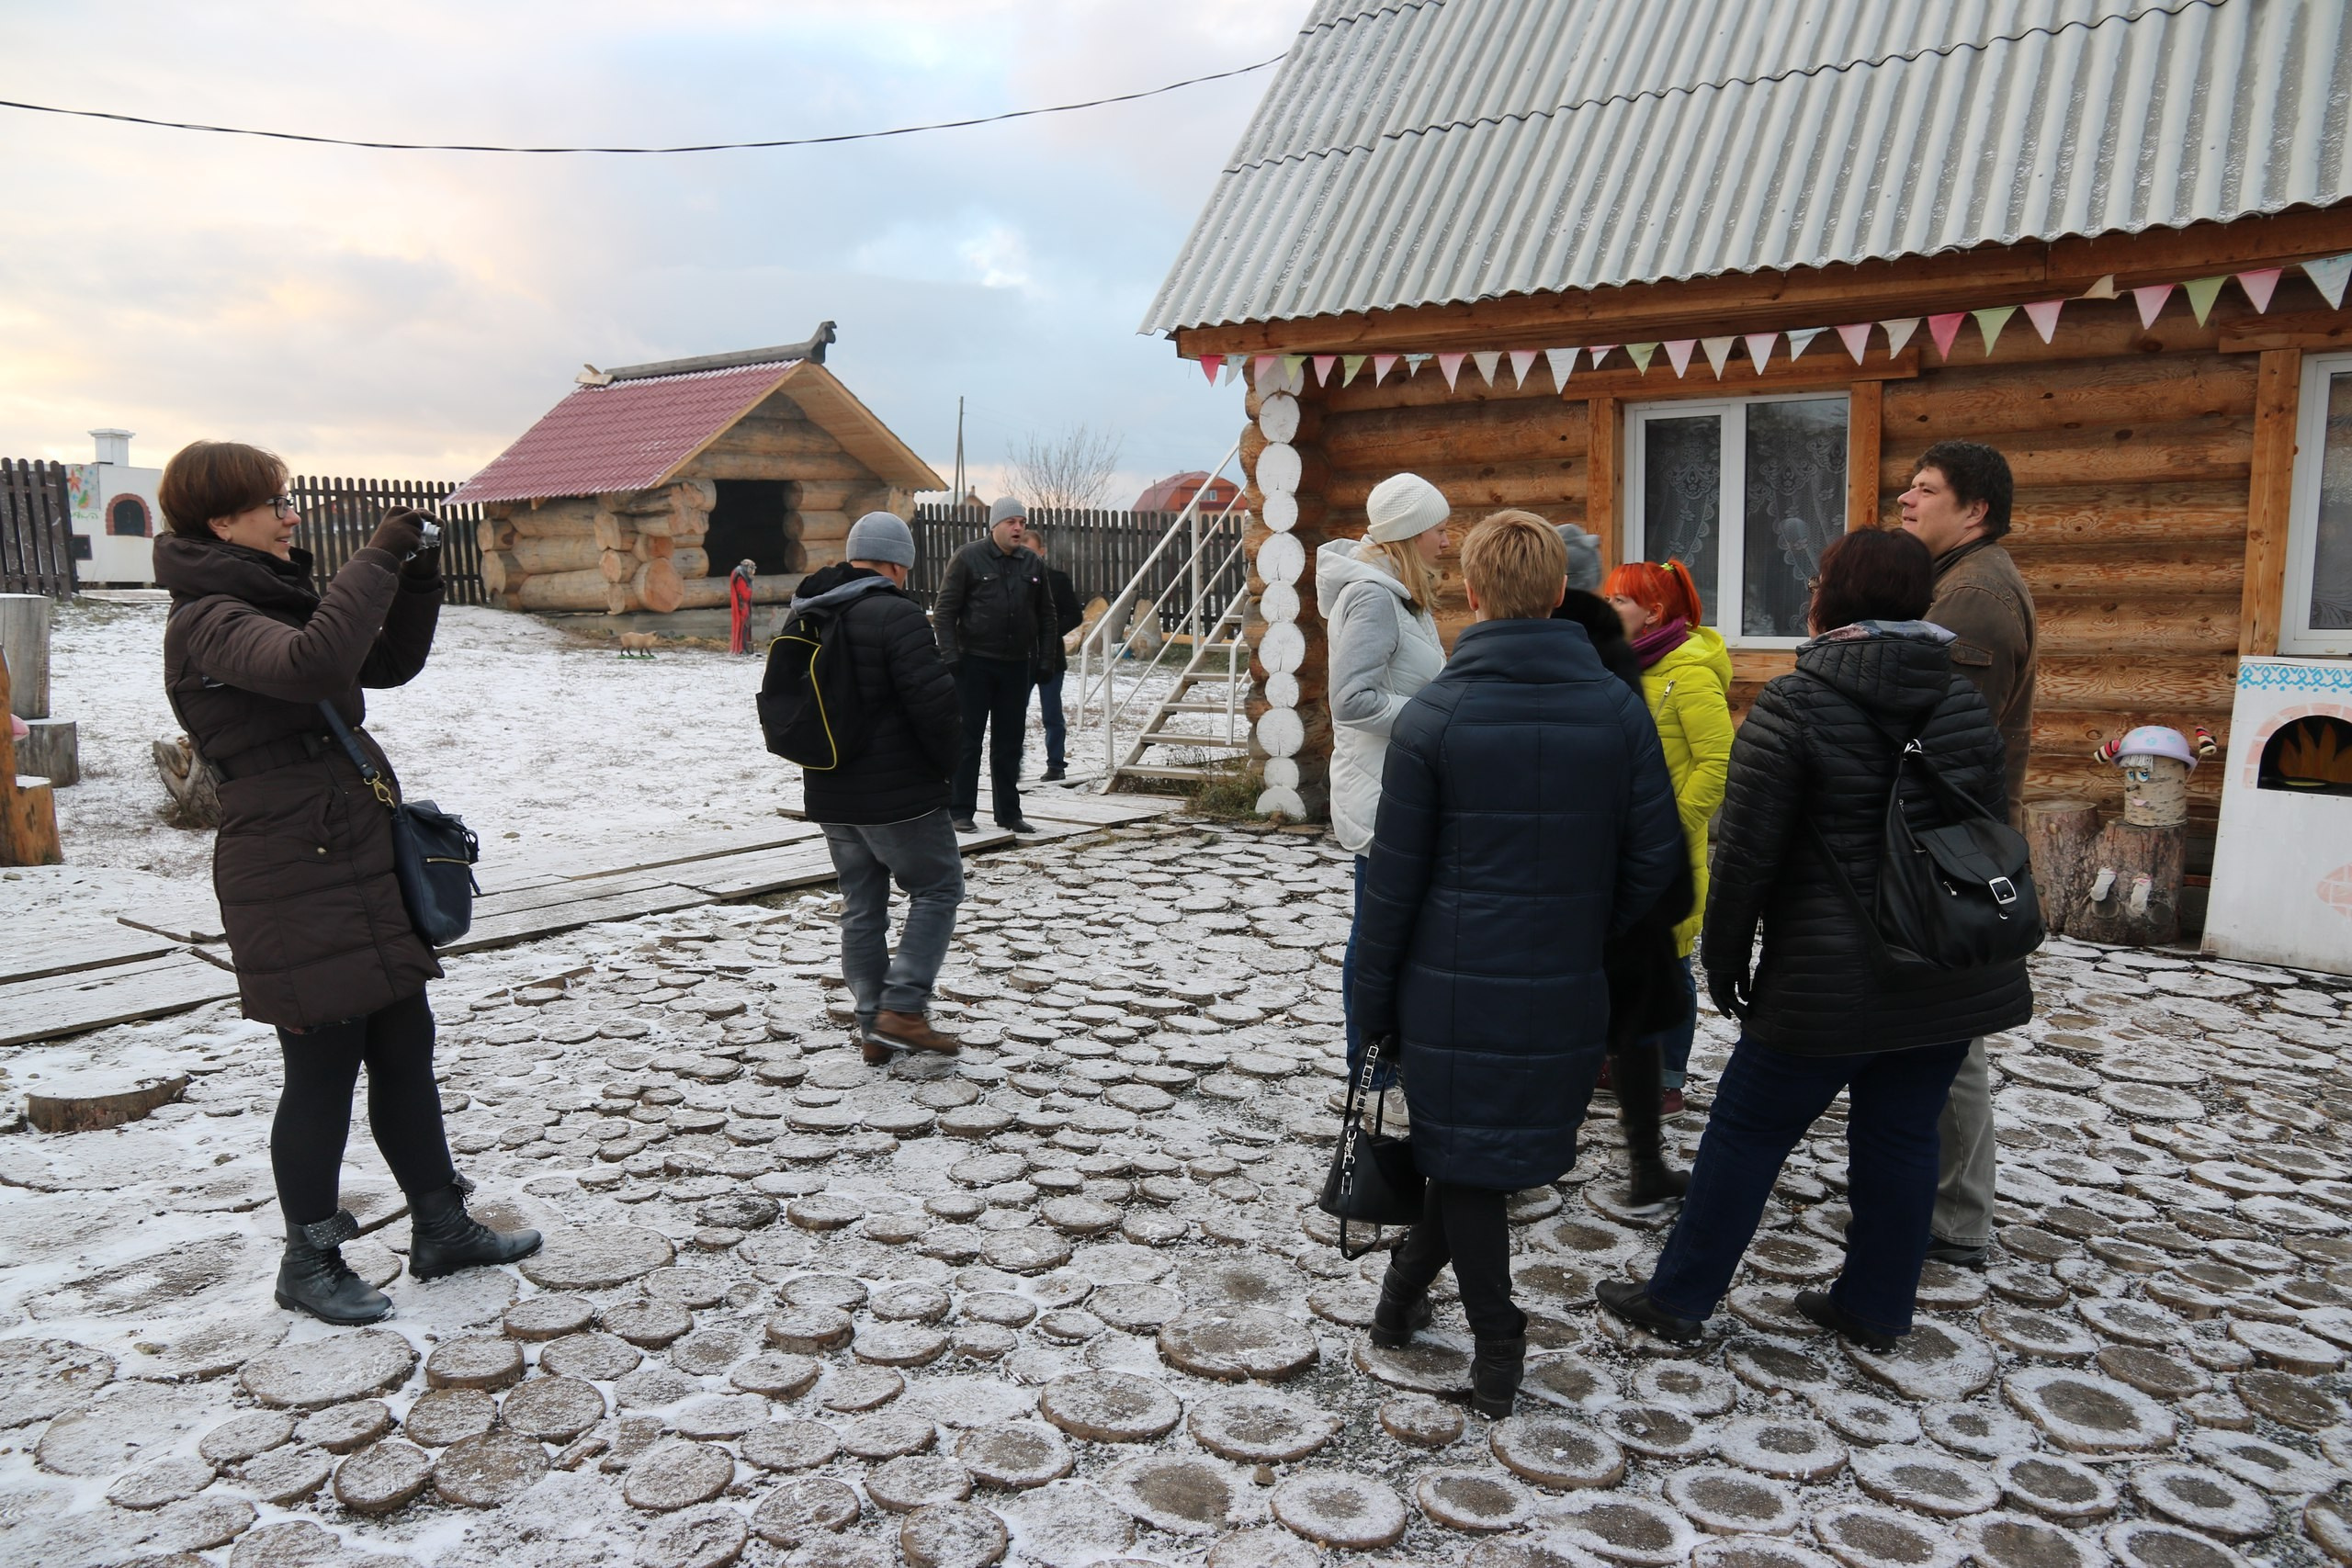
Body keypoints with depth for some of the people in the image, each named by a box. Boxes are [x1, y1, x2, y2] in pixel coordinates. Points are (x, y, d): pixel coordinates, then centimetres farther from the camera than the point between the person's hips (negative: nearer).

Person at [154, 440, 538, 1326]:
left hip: (364, 866, 9)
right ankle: (309, 1264, 19)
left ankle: (441, 1229, 25)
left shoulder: (272, 600, 14)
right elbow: (315, 663, -35)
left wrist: (418, 580, 3)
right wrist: (378, 559, -26)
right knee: (324, 1070, 2)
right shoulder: (208, 621, -15)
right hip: (294, 880, -9)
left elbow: (389, 663, 17)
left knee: (405, 1050, 14)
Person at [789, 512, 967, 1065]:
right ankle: (901, 1009, -2)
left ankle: (872, 1027, 19)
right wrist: (949, 760, -5)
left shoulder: (806, 619, 11)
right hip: (898, 794, -8)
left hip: (830, 793, 8)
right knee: (937, 889, 7)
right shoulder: (895, 614, -16)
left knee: (860, 906, 14)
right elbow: (933, 699, -22)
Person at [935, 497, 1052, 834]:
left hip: (1017, 665, 4)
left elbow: (1046, 614, 18)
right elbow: (944, 611, -5)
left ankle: (1009, 812, 16)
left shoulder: (1033, 565, 9)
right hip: (974, 663, -4)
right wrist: (950, 655, -12)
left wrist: (1044, 656, 11)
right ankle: (961, 811, 7)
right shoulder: (968, 558, -5)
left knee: (1010, 742, 9)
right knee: (967, 738, 0)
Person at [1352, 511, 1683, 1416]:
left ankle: (1497, 1351, 18)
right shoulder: (1618, 709, -4)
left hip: (1453, 984, -2)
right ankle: (1406, 1290, 31)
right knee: (1503, 1153, 19)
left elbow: (1394, 879, -8)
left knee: (1463, 1159, 12)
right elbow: (1655, 859, -1)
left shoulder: (1433, 716, -11)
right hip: (1564, 991, 3)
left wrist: (1375, 1001, 2)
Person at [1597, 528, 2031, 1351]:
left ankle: (1678, 1296, 17)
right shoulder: (1965, 701, 5)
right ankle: (1876, 1308, 28)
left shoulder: (1793, 705, -14)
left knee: (1748, 1129, 6)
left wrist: (1724, 958, -3)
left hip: (1833, 975, -6)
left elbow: (1746, 854, -14)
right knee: (1901, 1133, 16)